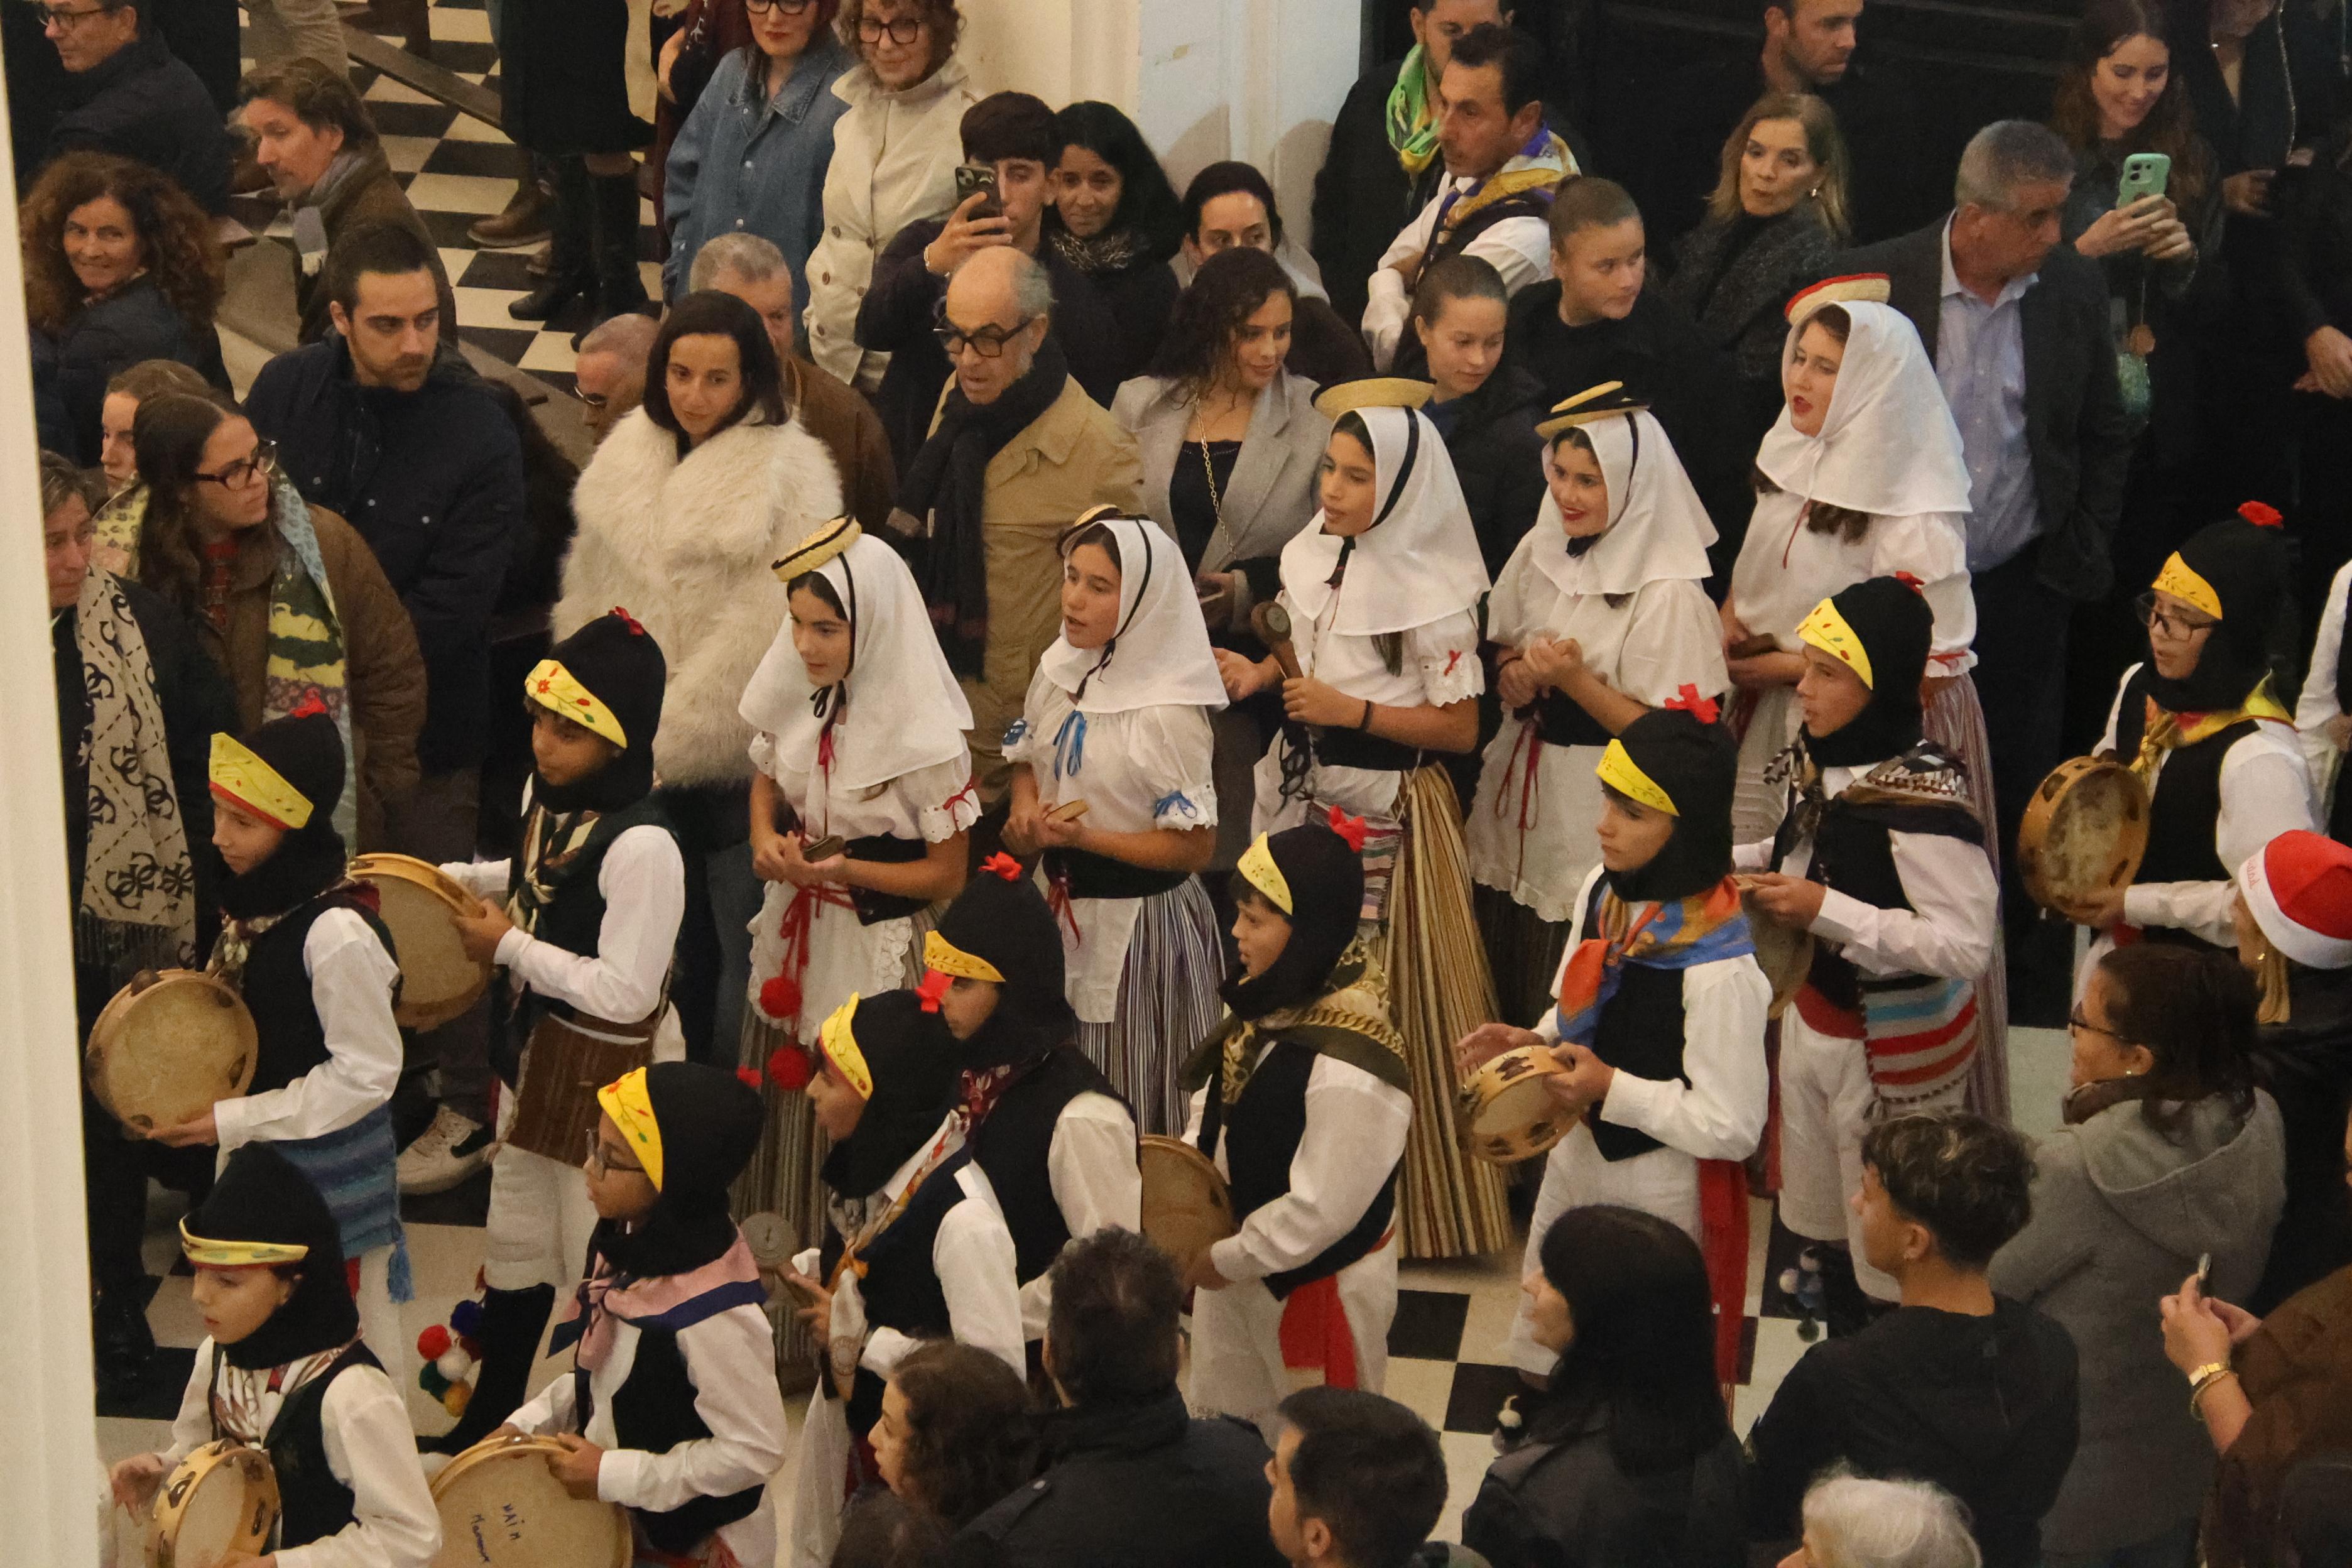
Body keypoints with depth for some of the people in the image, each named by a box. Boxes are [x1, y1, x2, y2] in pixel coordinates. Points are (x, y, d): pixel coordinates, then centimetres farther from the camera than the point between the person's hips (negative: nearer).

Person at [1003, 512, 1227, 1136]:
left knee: (1129, 1104, 5)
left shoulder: (1168, 714, -21)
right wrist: (1027, 809, -7)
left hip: (1138, 920, -7)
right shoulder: (1060, 669, -1)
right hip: (1063, 908, 7)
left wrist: (1083, 837, -27)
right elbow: (1028, 758, 16)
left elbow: (1194, 847, -18)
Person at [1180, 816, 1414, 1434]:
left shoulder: (1347, 1069, -34)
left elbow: (1319, 1209, -29)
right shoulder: (1269, 1003, -7)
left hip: (1314, 1286, -8)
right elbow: (1214, 1101, 9)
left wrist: (1225, 1261, -17)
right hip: (1235, 1266, 8)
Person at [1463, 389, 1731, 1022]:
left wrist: (1574, 679, -24)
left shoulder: (1667, 595, -17)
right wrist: (1512, 673, -5)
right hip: (1514, 809, 6)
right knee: (1502, 1003, 13)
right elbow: (1498, 648, 18)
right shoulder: (1539, 552, 3)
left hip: (1596, 831, -6)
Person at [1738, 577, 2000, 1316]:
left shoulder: (1921, 798, -28)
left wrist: (1825, 912, -31)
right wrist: (1733, 861, -2)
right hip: (1812, 1021, 8)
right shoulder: (1819, 761, -4)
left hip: (1890, 1048, -8)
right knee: (1822, 1227, 23)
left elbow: (1967, 944, -30)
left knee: (1887, 1250, 3)